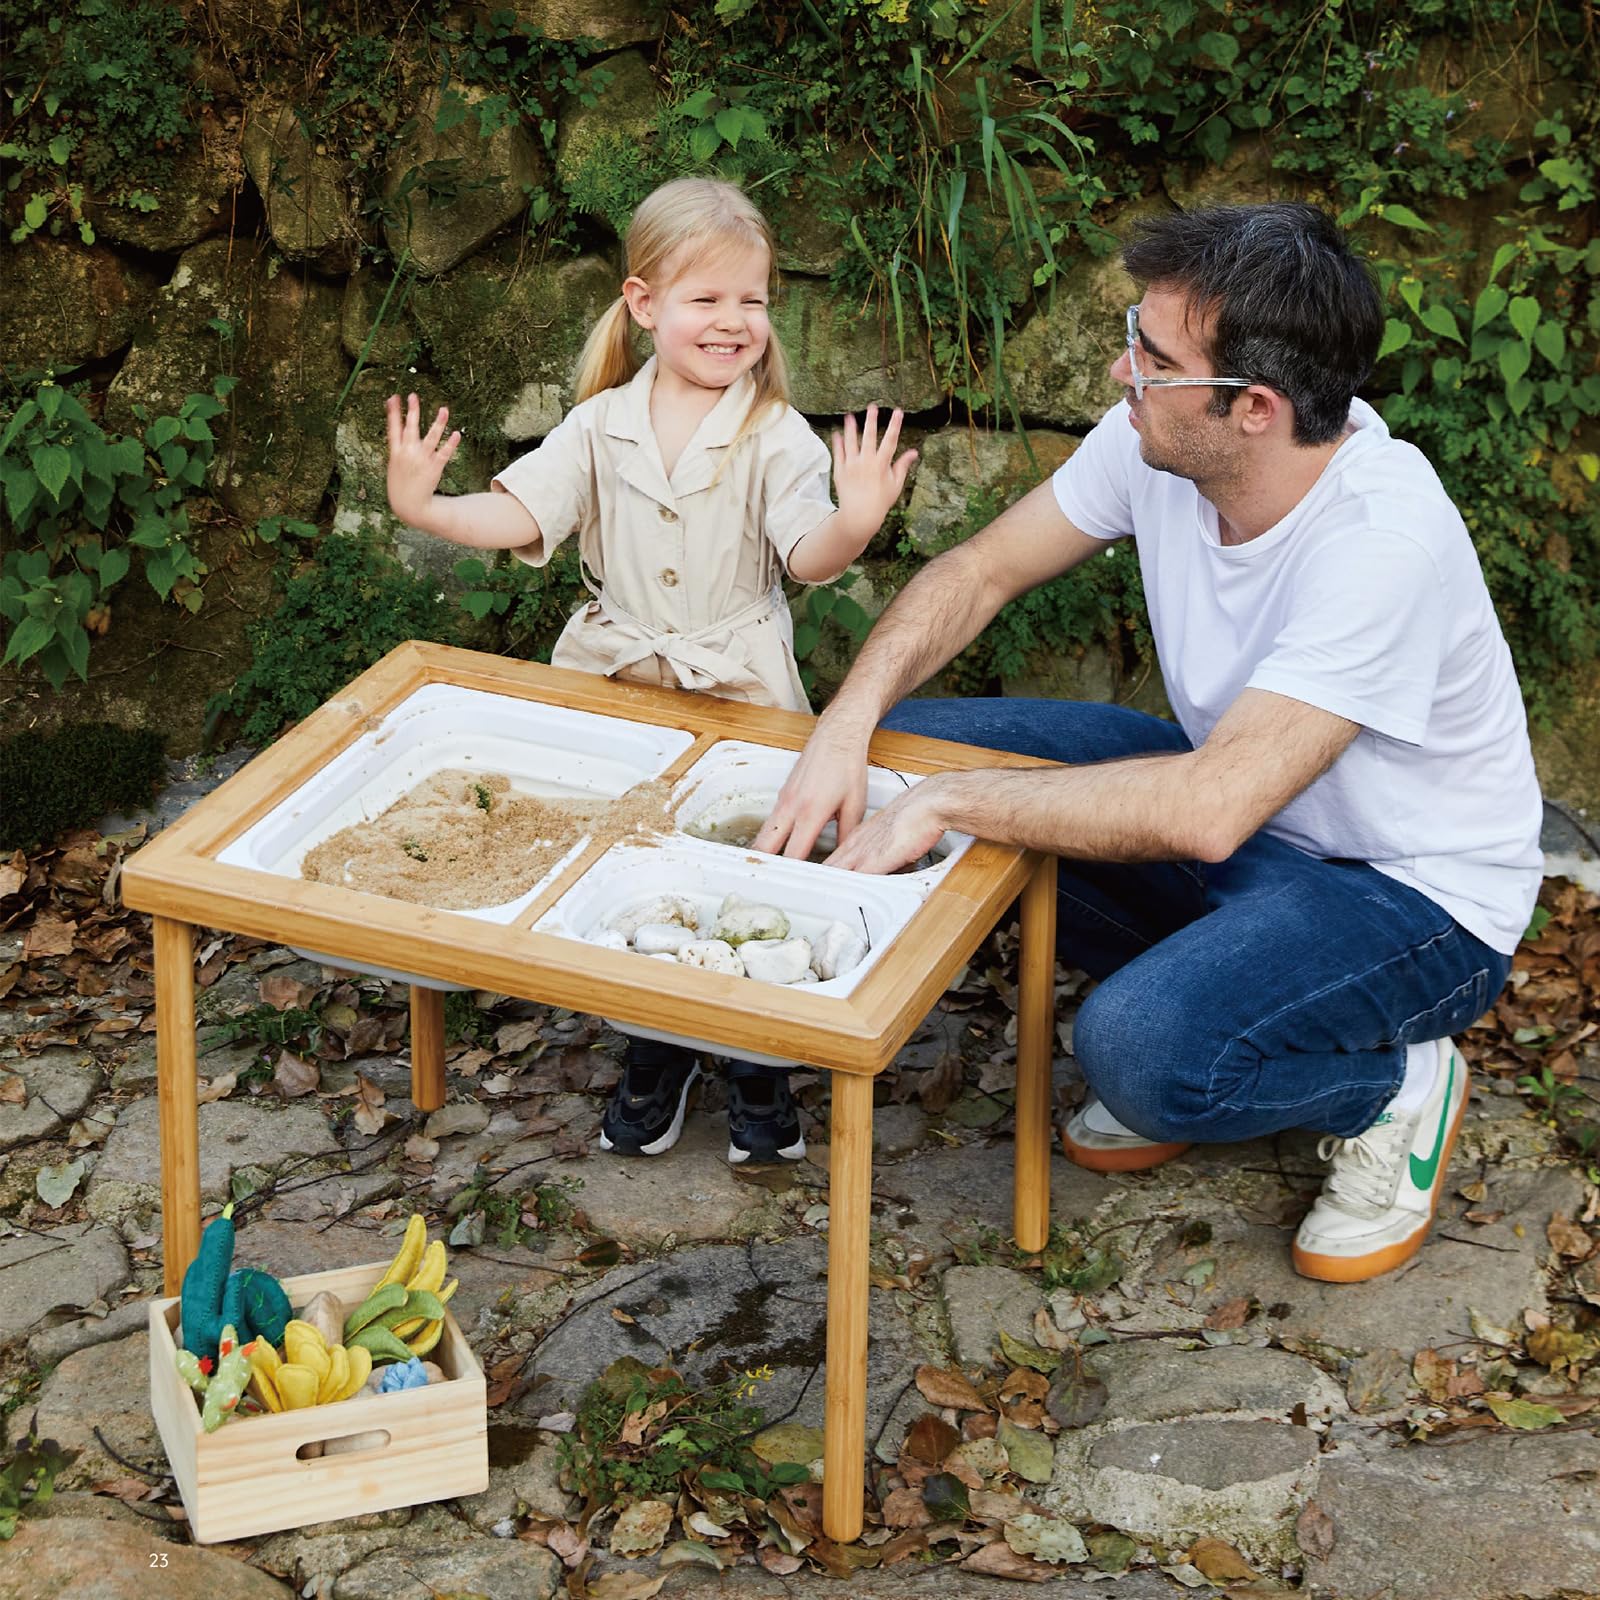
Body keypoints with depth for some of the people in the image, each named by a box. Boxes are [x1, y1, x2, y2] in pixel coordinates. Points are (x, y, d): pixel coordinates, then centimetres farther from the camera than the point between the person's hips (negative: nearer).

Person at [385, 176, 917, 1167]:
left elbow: (809, 559, -20)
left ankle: (760, 1060, 22)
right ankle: (657, 1048, 29)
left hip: (741, 687, -3)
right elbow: (517, 517, -3)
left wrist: (853, 524, -43)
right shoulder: (603, 426, 0)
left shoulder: (776, 436, -9)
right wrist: (424, 506, -21)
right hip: (617, 676, 3)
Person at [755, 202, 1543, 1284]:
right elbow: (981, 572, -1)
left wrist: (947, 803, -33)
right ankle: (1191, 998, 9)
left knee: (1143, 1050, -34)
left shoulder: (1383, 542, -35)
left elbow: (1206, 812, -40)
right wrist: (848, 725, -18)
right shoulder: (1157, 442, -13)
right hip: (1241, 796, 8)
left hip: (1415, 895, -7)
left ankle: (1395, 1083, 0)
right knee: (908, 749, -6)